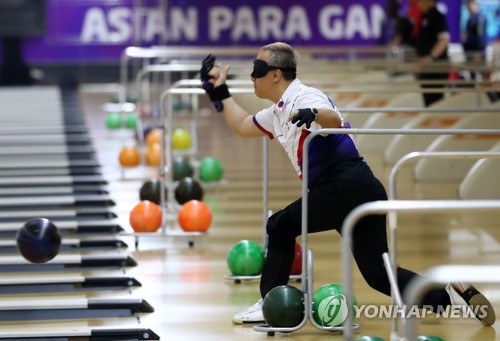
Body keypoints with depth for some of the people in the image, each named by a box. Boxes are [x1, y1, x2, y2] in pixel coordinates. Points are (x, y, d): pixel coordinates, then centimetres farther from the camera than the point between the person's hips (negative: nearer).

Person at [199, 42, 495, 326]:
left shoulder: (302, 97, -9)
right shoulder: (278, 112, 21)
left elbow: (334, 119, -31)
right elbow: (241, 126, 38)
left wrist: (313, 114, -52)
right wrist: (220, 92, 34)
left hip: (346, 185, -10)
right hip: (365, 189, 10)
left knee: (281, 227, 3)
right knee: (379, 273, 5)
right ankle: (453, 292, -6)